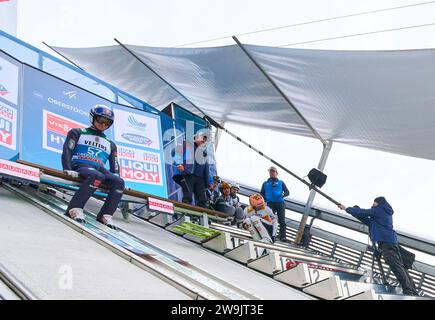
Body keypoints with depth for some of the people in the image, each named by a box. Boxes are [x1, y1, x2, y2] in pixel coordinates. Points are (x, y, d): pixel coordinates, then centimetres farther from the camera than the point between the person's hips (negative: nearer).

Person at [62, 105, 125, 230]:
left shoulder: (111, 144, 28)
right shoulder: (78, 133, 16)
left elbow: (115, 166, 22)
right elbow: (67, 151, 2)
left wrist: (116, 175, 1)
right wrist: (68, 169, -14)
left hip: (100, 169, 4)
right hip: (80, 166, -4)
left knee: (119, 182, -27)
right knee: (97, 176, -39)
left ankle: (105, 215, -26)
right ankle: (75, 209, -37)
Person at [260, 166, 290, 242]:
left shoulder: (281, 183, 22)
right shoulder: (265, 183, 25)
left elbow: (287, 192, 15)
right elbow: (262, 193, 20)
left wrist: (283, 194, -9)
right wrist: (265, 199, -2)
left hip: (280, 203, -1)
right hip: (270, 204, 1)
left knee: (282, 221, -12)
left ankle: (283, 236, -18)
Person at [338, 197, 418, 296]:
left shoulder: (379, 210, 4)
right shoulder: (386, 213, 30)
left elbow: (363, 212, 2)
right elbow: (369, 222, 31)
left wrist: (346, 209, 11)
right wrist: (356, 212, 28)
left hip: (385, 241, -9)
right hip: (392, 241, 9)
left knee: (395, 265, -18)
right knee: (399, 266, 5)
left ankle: (408, 291, -26)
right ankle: (413, 292, 2)